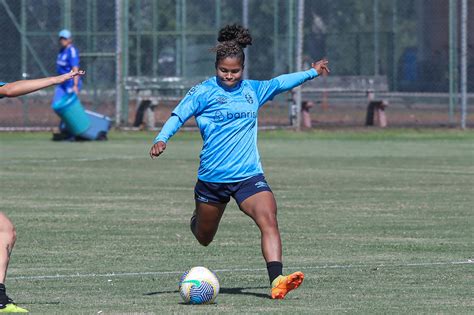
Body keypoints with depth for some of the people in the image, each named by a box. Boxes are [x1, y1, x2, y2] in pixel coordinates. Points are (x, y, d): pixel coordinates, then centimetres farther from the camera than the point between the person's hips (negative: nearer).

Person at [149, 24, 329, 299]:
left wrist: (312, 72, 35)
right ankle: (197, 219, 55)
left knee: (269, 220, -24)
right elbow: (178, 115, -11)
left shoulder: (254, 90, 9)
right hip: (212, 178, -2)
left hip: (249, 176, 2)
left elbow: (280, 82, 26)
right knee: (204, 238, 16)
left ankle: (277, 281, -35)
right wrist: (162, 139, -29)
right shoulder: (204, 92, -5)